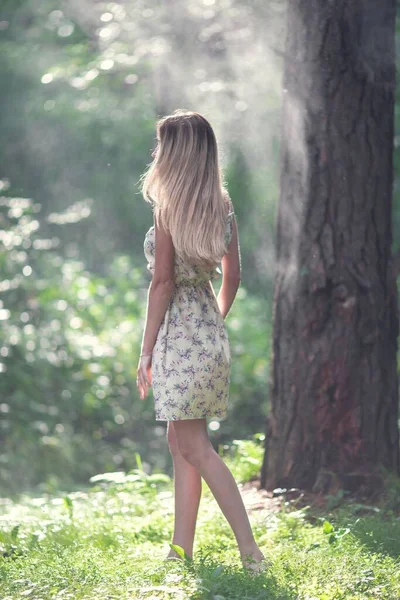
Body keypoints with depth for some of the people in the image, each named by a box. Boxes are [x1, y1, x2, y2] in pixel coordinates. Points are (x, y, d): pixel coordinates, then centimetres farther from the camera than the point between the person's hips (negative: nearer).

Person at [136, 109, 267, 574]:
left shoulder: (169, 207, -13)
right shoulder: (222, 206, 8)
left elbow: (162, 281, -14)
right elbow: (232, 275, 14)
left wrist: (147, 350, -9)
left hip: (180, 329, -8)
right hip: (210, 328, 8)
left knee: (193, 446, -3)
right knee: (180, 441, 14)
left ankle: (249, 547, -9)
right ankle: (181, 549, 16)